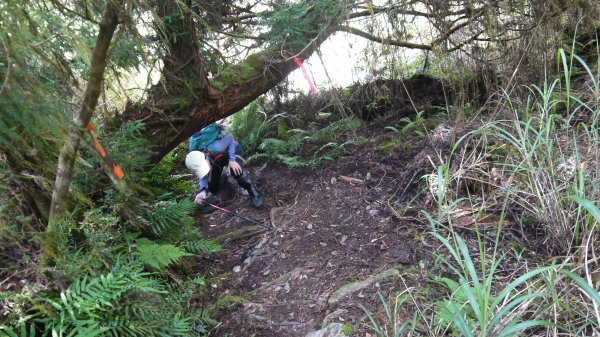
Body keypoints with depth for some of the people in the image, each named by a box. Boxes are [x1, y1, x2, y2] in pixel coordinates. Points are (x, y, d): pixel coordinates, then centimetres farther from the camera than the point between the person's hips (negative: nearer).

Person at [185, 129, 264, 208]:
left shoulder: (215, 148, -45)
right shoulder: (197, 163, -29)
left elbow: (229, 138, -29)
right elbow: (202, 178, -16)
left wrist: (231, 159, -34)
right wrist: (202, 191, -38)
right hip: (217, 161, 5)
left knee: (236, 171, -37)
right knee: (213, 190, 3)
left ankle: (254, 191, -15)